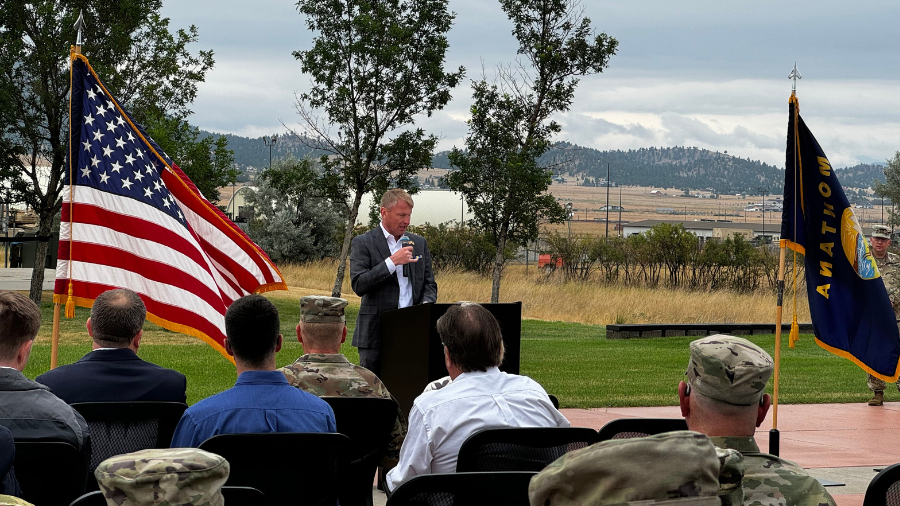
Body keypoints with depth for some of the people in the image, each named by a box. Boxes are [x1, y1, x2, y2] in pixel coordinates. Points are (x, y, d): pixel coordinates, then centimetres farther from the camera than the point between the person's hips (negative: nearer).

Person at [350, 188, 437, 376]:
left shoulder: (419, 243, 15)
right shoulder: (363, 243, 0)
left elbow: (429, 284, 17)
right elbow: (359, 285, -10)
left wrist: (426, 304, -5)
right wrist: (392, 262, -15)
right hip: (376, 332, -4)